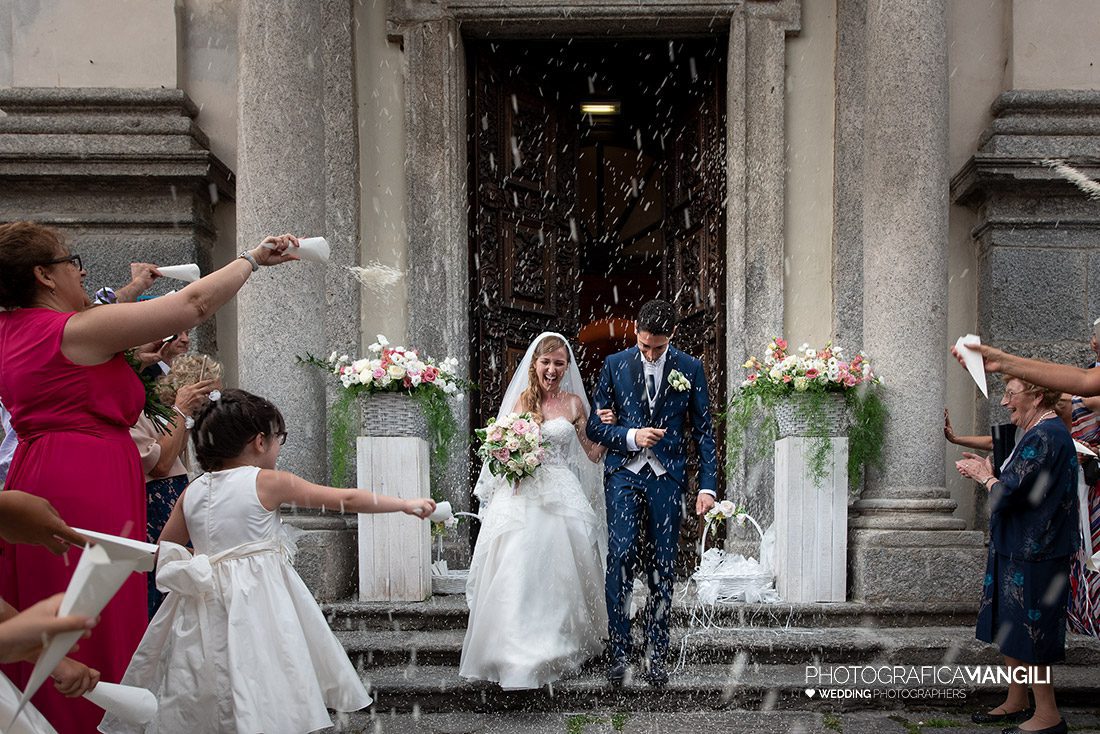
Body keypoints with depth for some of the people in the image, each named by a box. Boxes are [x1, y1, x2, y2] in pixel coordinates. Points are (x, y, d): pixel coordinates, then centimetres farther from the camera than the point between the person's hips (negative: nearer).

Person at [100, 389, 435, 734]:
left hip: (205, 605, 6)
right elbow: (347, 499, -2)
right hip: (258, 601, -6)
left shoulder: (192, 492, 9)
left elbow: (164, 554, 17)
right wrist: (405, 504, 5)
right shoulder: (268, 482, -5)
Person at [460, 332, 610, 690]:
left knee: (561, 571, 1)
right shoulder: (521, 400, 6)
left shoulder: (574, 403, 6)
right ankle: (519, 652, 7)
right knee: (519, 573, -5)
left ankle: (562, 643, 20)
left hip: (561, 496, 0)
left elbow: (593, 454, 7)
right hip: (523, 496, 0)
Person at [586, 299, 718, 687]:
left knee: (663, 567, 3)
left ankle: (655, 657, 13)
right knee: (620, 558, -11)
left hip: (667, 477, 0)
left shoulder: (690, 368, 4)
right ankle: (619, 653, -1)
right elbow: (595, 425, 6)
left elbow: (703, 432, 6)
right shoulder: (615, 365, 5)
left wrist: (707, 485, -1)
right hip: (624, 473, 0)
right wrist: (631, 436, -12)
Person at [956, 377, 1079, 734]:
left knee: (1028, 633, 0)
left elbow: (1009, 494, -24)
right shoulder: (1043, 433, 13)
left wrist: (985, 477, -5)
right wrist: (989, 473, 5)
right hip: (1018, 549, 10)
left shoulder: (1045, 437, -21)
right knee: (1010, 627, 17)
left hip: (1032, 555, -10)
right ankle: (1016, 703, 28)